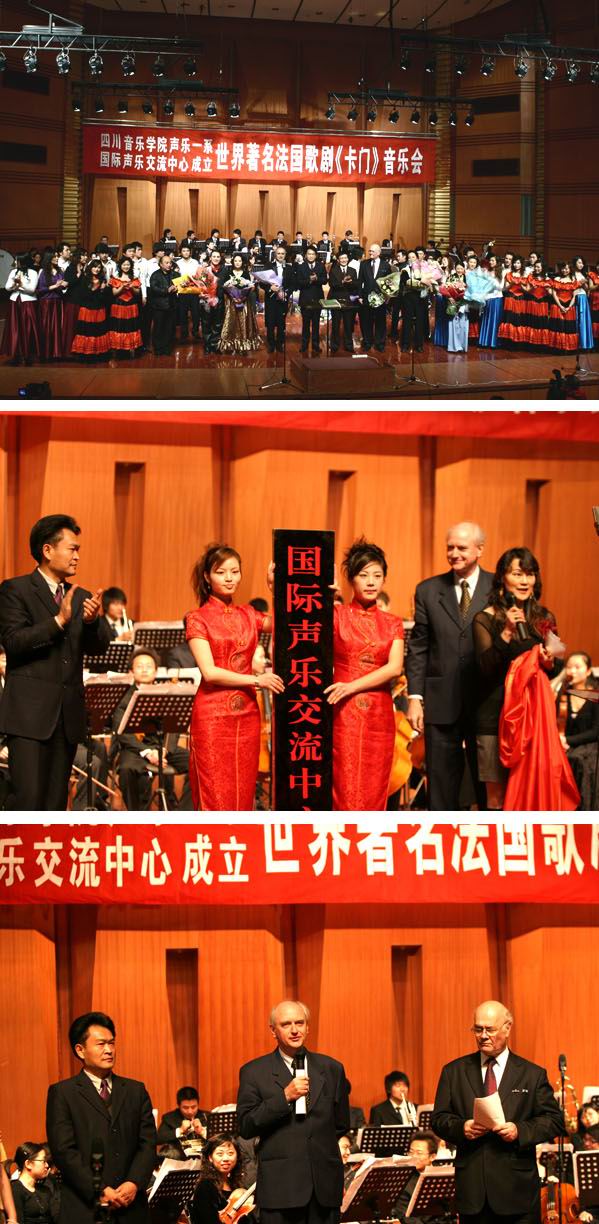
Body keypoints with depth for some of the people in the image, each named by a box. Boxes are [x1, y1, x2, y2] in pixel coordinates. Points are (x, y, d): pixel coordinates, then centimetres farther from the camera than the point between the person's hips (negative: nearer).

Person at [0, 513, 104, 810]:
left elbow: (95, 648, 6)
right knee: (29, 799, -12)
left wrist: (91, 621, -15)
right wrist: (59, 620, -22)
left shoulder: (81, 597, 16)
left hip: (68, 715, 6)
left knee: (56, 802, 6)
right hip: (30, 714, -6)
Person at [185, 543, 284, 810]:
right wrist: (257, 680, -11)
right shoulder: (198, 619, -3)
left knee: (243, 795, 5)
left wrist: (276, 588, -4)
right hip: (213, 715, -5)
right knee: (215, 797, -3)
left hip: (246, 714, 5)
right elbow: (209, 672, -12)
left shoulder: (247, 615, 11)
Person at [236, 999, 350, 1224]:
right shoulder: (254, 1072, 3)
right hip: (279, 1186, -2)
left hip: (325, 1186, 2)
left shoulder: (332, 1069, 10)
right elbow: (246, 1127, -6)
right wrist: (285, 1096, -14)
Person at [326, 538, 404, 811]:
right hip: (344, 715, -3)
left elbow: (395, 667, -2)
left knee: (374, 792, 3)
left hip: (379, 716, 3)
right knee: (346, 791, -7)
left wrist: (353, 686, -13)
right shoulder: (336, 615, 4)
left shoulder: (392, 624, 11)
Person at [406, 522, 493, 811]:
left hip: (487, 702, -1)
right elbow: (418, 648, 6)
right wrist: (414, 697, -1)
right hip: (441, 703, 1)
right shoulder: (428, 590, 8)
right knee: (441, 785, 5)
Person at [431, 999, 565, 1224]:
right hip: (472, 1188, 1)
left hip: (516, 1189, -1)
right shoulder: (454, 1071, 10)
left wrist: (520, 1131, -15)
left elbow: (554, 1121, 2)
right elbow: (438, 1119, 9)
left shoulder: (532, 1074, 5)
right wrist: (461, 1127, -13)